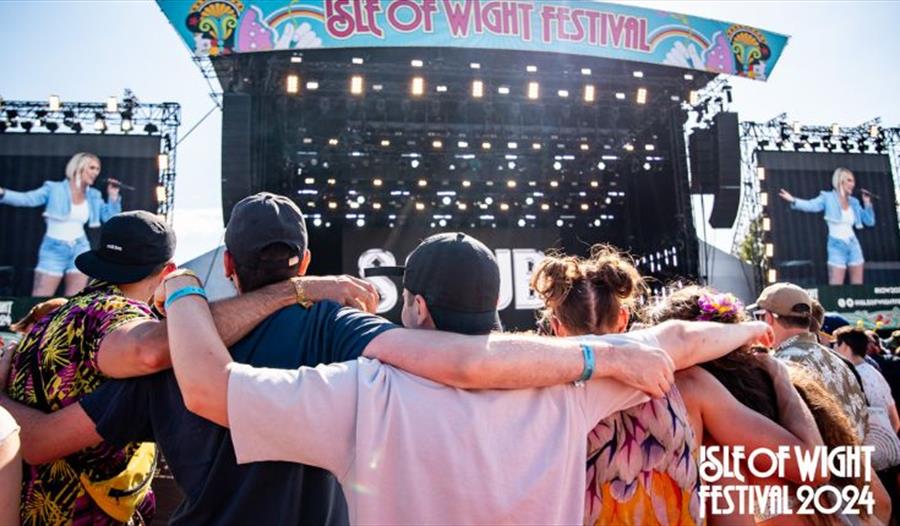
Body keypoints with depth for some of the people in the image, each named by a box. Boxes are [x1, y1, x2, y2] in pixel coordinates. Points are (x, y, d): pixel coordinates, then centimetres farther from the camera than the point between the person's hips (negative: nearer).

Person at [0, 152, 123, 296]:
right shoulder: (54, 188, -2)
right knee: (39, 301, -4)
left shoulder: (94, 196, 8)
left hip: (80, 249, 3)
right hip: (54, 248, -3)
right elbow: (26, 199, -13)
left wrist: (113, 196, -3)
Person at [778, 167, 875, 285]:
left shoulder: (854, 202, 11)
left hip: (853, 246, 5)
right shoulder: (828, 197, -2)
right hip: (837, 246, -5)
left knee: (858, 286, 8)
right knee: (835, 287, -6)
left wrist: (867, 203, 0)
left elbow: (870, 222, 14)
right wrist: (793, 200, -40)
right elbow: (811, 205, -21)